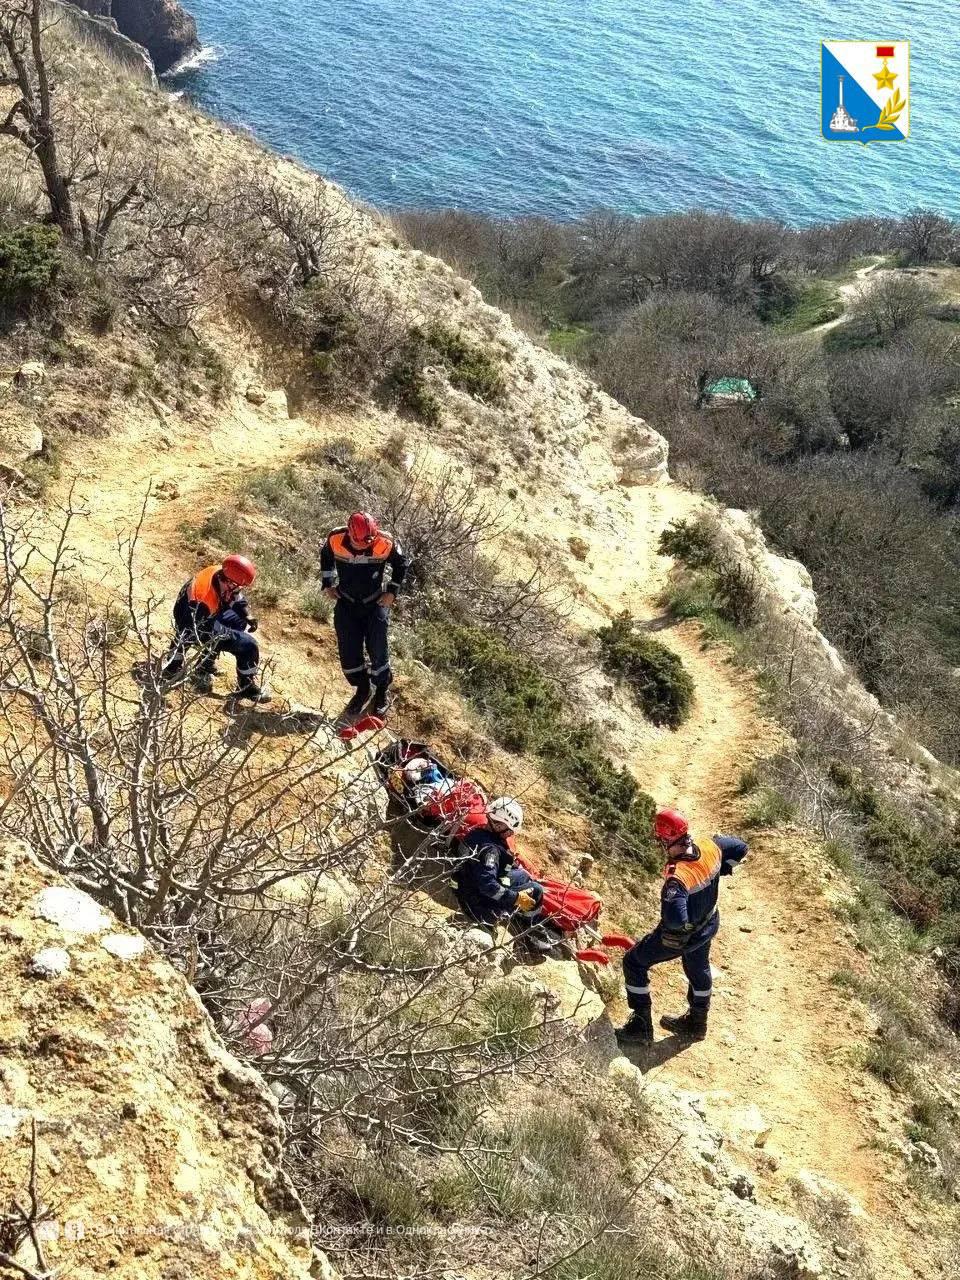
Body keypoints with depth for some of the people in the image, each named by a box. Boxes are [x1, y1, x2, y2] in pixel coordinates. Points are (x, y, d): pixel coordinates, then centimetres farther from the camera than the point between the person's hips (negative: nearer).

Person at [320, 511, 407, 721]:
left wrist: (392, 592, -5)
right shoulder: (336, 539, -20)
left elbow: (401, 564, -3)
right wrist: (328, 584, 2)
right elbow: (326, 558, 5)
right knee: (348, 652, 3)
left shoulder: (386, 543, -24)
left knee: (378, 650, 2)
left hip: (375, 604, -2)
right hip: (346, 603, 2)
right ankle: (361, 690, 25)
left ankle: (382, 692, 23)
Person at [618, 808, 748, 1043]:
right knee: (698, 968, 31)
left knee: (633, 963, 12)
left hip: (680, 936, -7)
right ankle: (696, 1022, 53)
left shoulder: (677, 876, -41)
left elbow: (675, 920, -49)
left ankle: (642, 1026, 18)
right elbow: (740, 848, -1)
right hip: (708, 926, 7)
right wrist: (719, 871, 6)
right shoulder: (710, 849, -20)